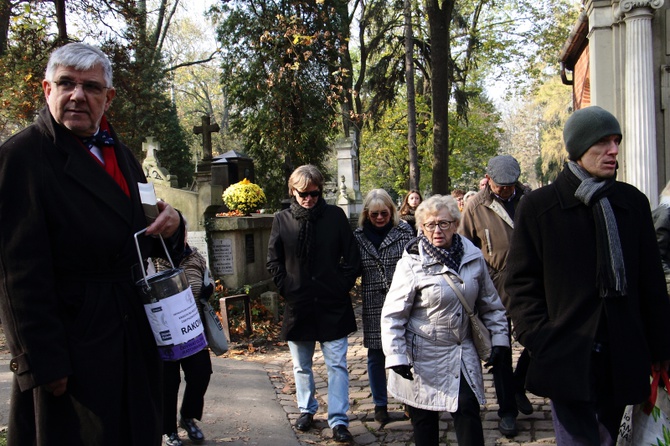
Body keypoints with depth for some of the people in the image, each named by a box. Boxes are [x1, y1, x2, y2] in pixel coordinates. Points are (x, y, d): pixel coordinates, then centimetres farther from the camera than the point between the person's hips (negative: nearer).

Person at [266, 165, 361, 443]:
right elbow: (273, 262, 7)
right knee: (301, 366, 16)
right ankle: (306, 410, 34)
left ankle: (338, 420, 8)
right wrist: (286, 289, -2)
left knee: (337, 365, 0)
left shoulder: (335, 215, -3)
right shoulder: (282, 220, -1)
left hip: (333, 305, -2)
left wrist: (343, 285, -4)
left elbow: (352, 256, 1)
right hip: (297, 305, 2)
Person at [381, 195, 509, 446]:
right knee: (424, 420, 8)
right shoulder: (412, 263, -13)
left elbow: (489, 303, 11)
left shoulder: (473, 257, -1)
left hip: (462, 354, 3)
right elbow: (393, 315, -11)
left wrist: (498, 337, 6)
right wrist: (397, 356, -15)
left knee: (468, 410, -1)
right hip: (423, 355, -3)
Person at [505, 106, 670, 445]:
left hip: (622, 358, 4)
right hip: (566, 357, -4)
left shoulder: (633, 202, 8)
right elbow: (522, 281, 0)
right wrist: (539, 341, -9)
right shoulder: (538, 206, -2)